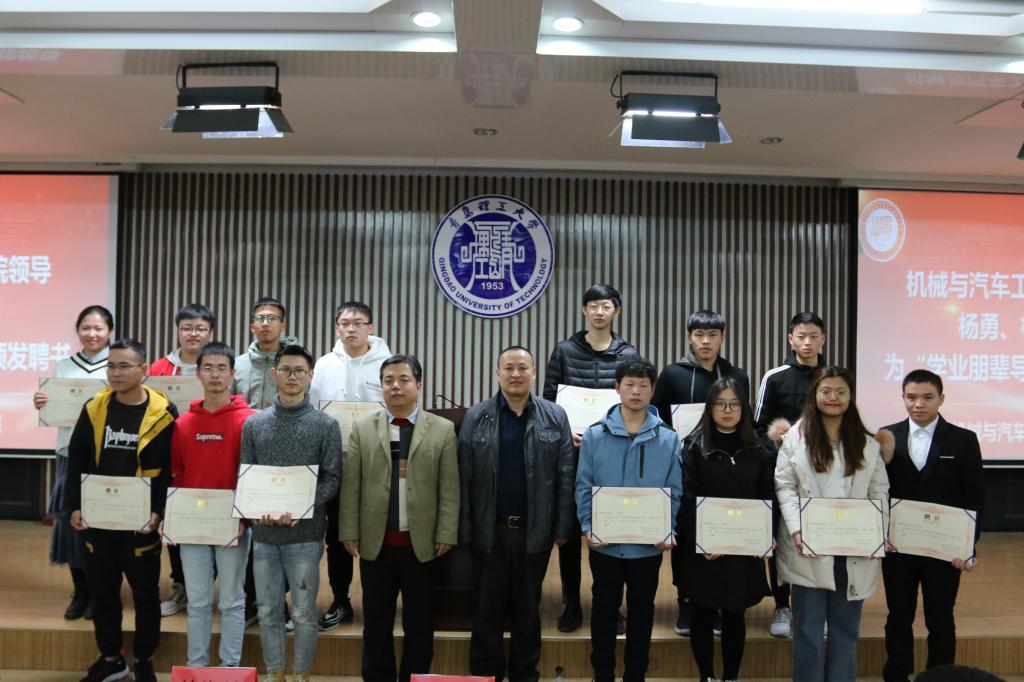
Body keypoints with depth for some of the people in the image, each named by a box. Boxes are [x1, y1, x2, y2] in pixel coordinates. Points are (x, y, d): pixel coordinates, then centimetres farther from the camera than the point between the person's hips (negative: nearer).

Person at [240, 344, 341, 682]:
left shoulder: (326, 425, 0)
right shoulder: (253, 424, 7)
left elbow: (332, 478, -3)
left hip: (305, 534, -2)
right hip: (264, 534, 2)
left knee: (304, 613, 6)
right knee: (268, 612, 12)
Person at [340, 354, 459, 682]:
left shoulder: (443, 429, 1)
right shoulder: (362, 428, 5)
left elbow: (449, 488, -2)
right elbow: (350, 486, 3)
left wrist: (446, 534, -6)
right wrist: (349, 532, -2)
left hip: (422, 543, -1)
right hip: (376, 542, 1)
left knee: (419, 622, 9)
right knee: (376, 621, 12)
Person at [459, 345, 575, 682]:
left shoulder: (555, 417, 1)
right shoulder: (476, 417, -1)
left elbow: (565, 476, 0)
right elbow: (464, 477, -3)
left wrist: (563, 527, -3)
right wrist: (464, 529, -7)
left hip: (535, 530, 0)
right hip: (489, 529, 0)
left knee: (528, 609, 14)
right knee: (487, 609, 10)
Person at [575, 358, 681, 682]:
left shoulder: (668, 440, -2)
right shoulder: (594, 436, -4)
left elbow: (674, 491, -1)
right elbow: (584, 487, -3)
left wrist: (669, 531, -12)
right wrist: (588, 527, -12)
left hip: (648, 544, 1)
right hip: (605, 543, 0)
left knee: (642, 611, 14)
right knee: (604, 609, 13)